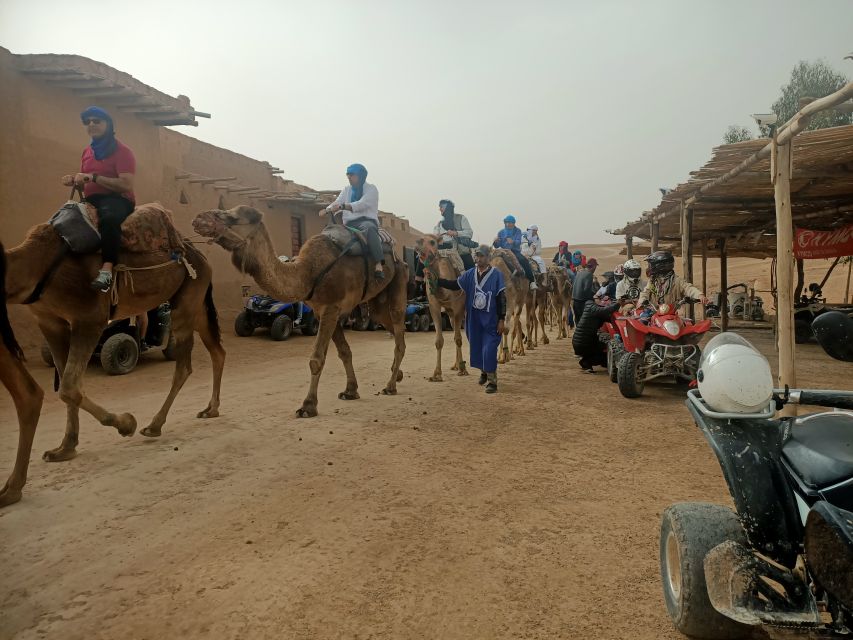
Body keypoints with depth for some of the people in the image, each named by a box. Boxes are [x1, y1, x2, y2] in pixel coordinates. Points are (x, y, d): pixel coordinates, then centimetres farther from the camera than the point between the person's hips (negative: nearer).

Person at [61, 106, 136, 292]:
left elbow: (126, 185, -17)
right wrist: (74, 180, 2)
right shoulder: (87, 151, 18)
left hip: (118, 199, -9)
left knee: (108, 216, -41)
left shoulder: (122, 151, -5)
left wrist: (93, 177, -21)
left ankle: (107, 270, -52)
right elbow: (86, 183, 26)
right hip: (92, 200, 9)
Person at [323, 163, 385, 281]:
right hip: (350, 223, 6)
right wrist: (327, 210, -15)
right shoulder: (346, 189, 21)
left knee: (369, 228, -40)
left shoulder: (371, 189, 2)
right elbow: (337, 203, 8)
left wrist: (342, 206, -28)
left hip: (367, 220, -6)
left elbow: (362, 204, -15)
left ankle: (378, 264, -51)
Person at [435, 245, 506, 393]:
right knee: (477, 347, 14)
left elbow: (502, 298, -7)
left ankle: (492, 381, 4)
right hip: (473, 319, 4)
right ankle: (483, 372, 39)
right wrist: (436, 279, -2)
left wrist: (501, 320, -9)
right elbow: (454, 285, 8)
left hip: (491, 320, -4)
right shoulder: (470, 274, 2)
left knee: (489, 349, -9)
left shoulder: (496, 275, -9)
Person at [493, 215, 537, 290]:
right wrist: (495, 242, -18)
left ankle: (532, 282, -29)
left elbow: (519, 242, -11)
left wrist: (513, 242, -34)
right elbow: (497, 246, 6)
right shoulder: (501, 232, 12)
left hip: (515, 251, -2)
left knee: (524, 261, -29)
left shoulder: (517, 231, 7)